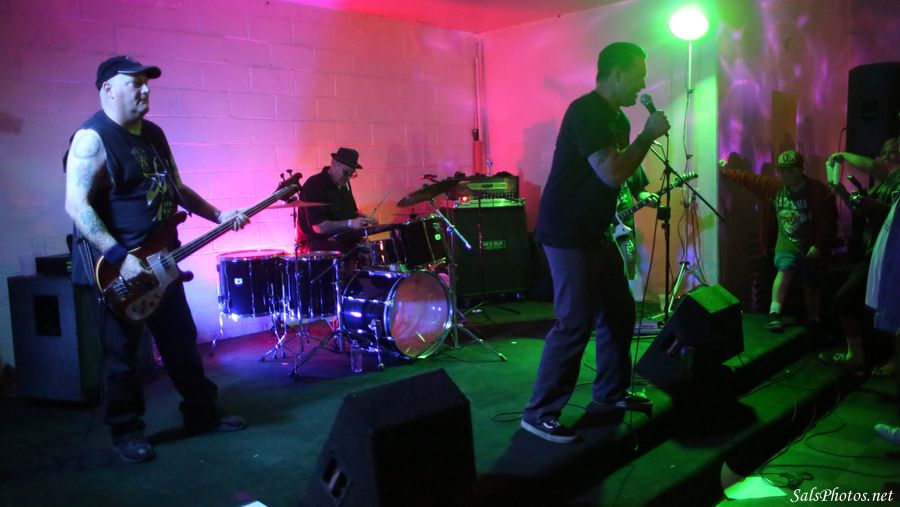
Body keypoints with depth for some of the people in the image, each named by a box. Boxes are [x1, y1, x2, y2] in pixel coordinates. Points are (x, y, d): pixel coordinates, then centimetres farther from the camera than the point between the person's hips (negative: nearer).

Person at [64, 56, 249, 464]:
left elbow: (177, 188, 19)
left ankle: (202, 412, 27)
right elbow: (77, 206, -22)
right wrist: (120, 257, -28)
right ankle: (126, 431, 20)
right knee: (122, 352, 4)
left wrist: (217, 215, 6)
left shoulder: (153, 134, 12)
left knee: (182, 340, 14)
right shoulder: (92, 138, -14)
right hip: (115, 266, -8)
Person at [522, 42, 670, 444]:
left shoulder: (616, 117, 14)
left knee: (620, 311, 15)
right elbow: (611, 173, -24)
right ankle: (539, 414, 0)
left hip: (595, 233, 10)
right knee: (575, 323, -10)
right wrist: (648, 135, -12)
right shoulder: (586, 111, -17)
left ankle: (610, 391, 32)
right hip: (567, 235, -10)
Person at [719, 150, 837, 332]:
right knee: (784, 271, -22)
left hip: (811, 247, -2)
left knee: (811, 286, 10)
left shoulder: (819, 190, -14)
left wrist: (818, 245, -19)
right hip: (787, 244, 2)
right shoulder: (775, 186, -1)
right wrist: (726, 171, 14)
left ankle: (814, 322, 25)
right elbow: (749, 179, 9)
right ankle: (774, 313, -33)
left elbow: (829, 220, -15)